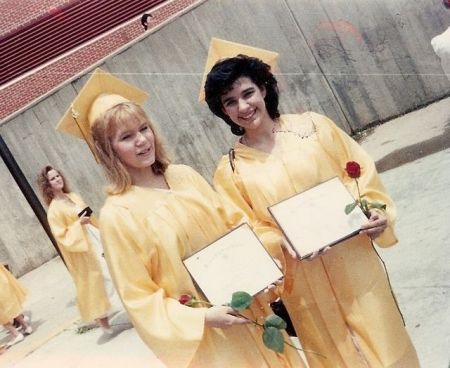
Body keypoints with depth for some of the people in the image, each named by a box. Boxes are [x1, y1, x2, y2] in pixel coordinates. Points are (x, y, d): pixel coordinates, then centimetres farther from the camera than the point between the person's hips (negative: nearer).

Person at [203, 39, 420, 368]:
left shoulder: (313, 126, -1)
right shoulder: (230, 171, -2)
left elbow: (359, 171, 4)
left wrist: (377, 211, -12)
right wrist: (282, 244, -19)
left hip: (356, 266, 0)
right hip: (305, 286, 0)